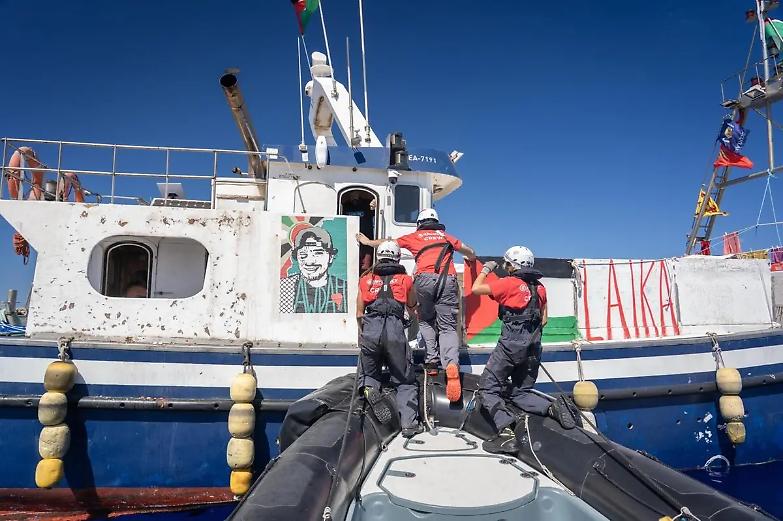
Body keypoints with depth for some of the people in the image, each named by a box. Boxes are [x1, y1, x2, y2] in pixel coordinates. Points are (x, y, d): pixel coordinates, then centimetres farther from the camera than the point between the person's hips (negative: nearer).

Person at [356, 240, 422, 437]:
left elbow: (359, 314, 20)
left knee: (368, 373, 20)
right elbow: (412, 309, 30)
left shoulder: (366, 279, 19)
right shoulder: (405, 279, 16)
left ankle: (370, 388, -11)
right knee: (405, 382, 11)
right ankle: (408, 423, 0)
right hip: (395, 329, -1)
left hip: (370, 330, 1)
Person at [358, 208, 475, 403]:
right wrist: (471, 258, 60)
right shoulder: (447, 237, 29)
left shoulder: (415, 236, 24)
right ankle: (451, 363, -23)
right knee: (448, 327, 1)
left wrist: (368, 241, 51)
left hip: (425, 279, -1)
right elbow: (470, 252, 35)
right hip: (448, 280, 1)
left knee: (426, 321, 19)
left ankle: (432, 360, 4)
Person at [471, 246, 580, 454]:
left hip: (511, 344, -7)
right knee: (521, 393, 19)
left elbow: (476, 289, -2)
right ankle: (553, 407, -5)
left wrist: (486, 269, 13)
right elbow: (544, 319, 19)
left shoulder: (509, 283, -6)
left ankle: (506, 433, -17)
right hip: (533, 348, 7)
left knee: (487, 388, -2)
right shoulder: (540, 287, 14)